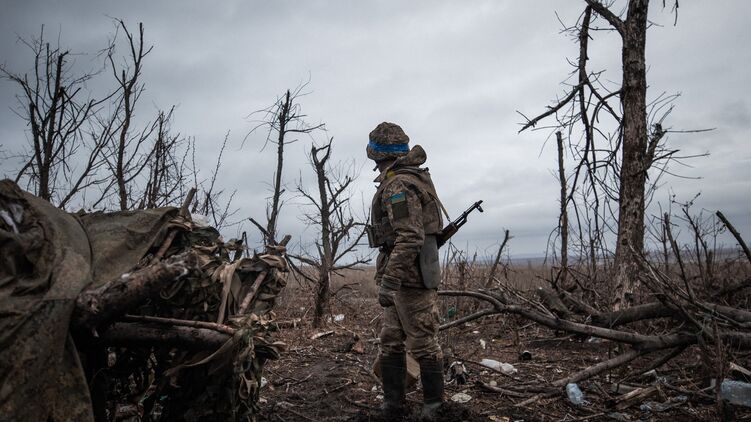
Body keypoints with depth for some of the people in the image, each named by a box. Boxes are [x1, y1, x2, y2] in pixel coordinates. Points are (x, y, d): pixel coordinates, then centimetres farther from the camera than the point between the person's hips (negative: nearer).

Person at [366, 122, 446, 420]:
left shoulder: (398, 185, -19)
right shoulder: (411, 176, 11)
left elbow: (410, 237, -27)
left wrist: (388, 281, -29)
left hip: (411, 276, -10)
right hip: (406, 277, 10)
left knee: (423, 343, 1)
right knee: (391, 342, 13)